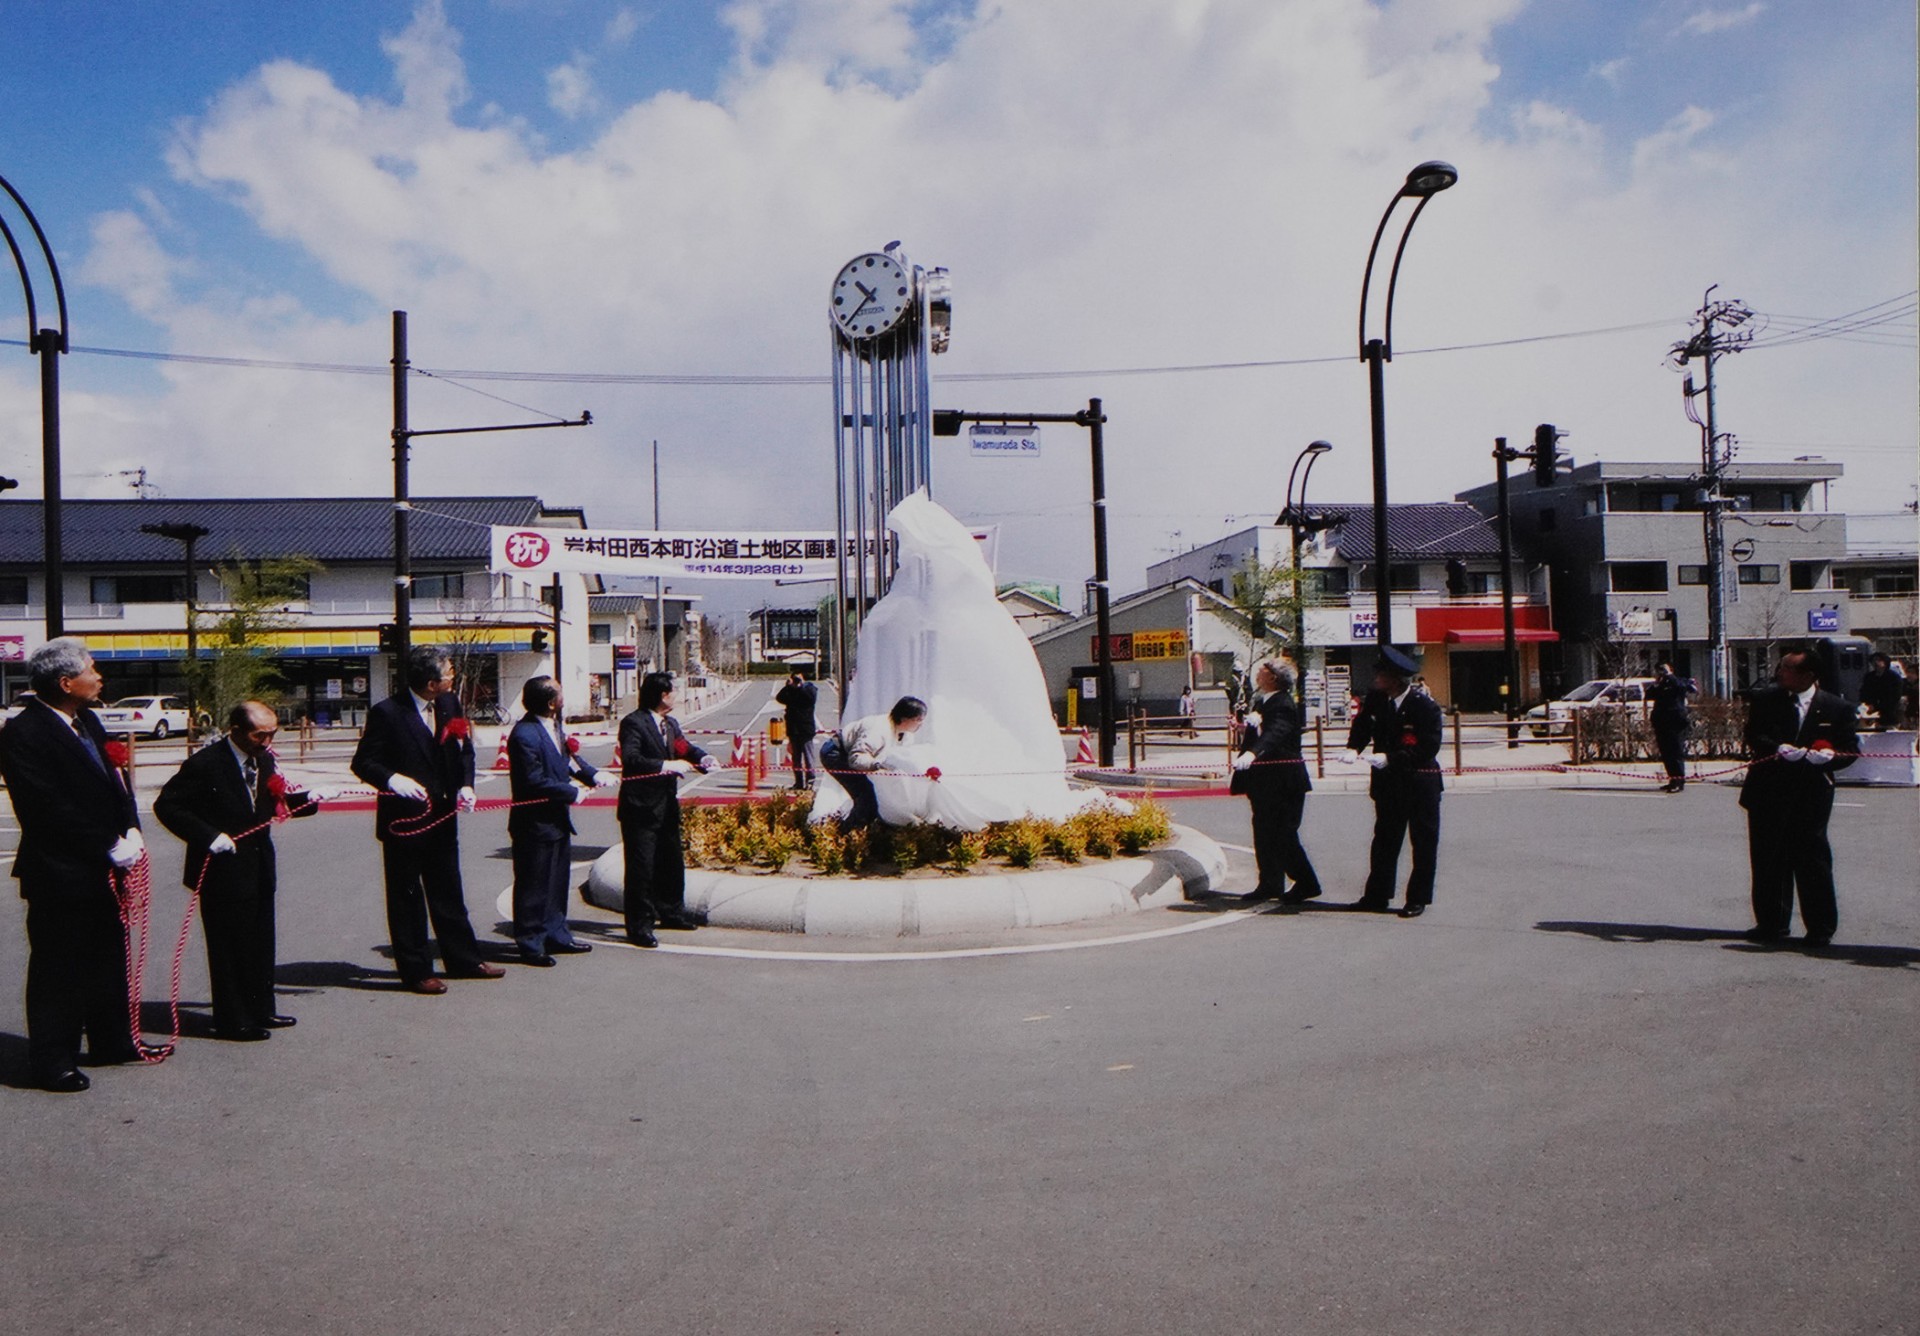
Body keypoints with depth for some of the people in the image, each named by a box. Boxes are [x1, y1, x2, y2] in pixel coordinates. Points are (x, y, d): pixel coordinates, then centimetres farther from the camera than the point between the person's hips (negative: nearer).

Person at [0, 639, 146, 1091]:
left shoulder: (87, 722, 10)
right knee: (58, 969, 4)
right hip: (61, 875, -8)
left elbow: (115, 780, 14)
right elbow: (49, 810, -21)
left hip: (103, 870, 8)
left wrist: (131, 831, -2)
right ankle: (53, 1060, 16)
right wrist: (110, 847, -18)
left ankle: (112, 1040, 32)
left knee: (109, 960, 18)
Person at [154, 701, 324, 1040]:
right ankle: (233, 1020, 12)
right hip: (224, 870, -7)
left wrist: (306, 799, -5)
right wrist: (208, 836, -22)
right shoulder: (205, 764, -15)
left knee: (261, 944, 15)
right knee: (230, 947, 1)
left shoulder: (264, 761, 6)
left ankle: (261, 1010, 27)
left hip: (259, 868, 7)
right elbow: (166, 805, -14)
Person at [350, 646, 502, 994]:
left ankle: (463, 959, 28)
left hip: (443, 817, 6)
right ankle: (416, 971, 15)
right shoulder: (386, 713, -14)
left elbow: (464, 749, 13)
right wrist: (392, 779, -29)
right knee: (407, 900, 6)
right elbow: (363, 762, -11)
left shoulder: (449, 704, 3)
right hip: (404, 820, -6)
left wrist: (466, 785, -4)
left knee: (449, 893, 17)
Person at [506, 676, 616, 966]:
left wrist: (592, 774, -2)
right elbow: (534, 782, -25)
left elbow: (568, 757, 15)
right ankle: (530, 945, 13)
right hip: (535, 824, -10)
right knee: (533, 885, 2)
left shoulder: (553, 726, 6)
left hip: (557, 820, 10)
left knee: (558, 880, 19)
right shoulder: (524, 735, -24)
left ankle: (556, 936, 31)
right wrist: (572, 793, -17)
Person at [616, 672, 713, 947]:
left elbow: (684, 748, 17)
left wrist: (702, 758, -4)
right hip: (641, 807, -9)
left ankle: (671, 911, 35)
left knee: (671, 860, 19)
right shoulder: (633, 723, -14)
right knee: (641, 865, -4)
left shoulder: (671, 724, 13)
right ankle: (639, 925, 3)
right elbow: (630, 759, -26)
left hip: (667, 804, 9)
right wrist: (666, 766, -29)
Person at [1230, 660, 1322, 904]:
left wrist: (1252, 754, -48)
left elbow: (1275, 733, -33)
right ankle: (1270, 885, 17)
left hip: (1282, 780, -9)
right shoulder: (1259, 701, 12)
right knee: (1264, 832, 11)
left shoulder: (1284, 705, -16)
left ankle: (1307, 884, 5)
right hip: (1263, 780, 9)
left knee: (1282, 832, -5)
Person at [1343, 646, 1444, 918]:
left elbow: (1428, 748, -21)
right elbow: (1362, 724, 10)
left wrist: (1390, 758, -26)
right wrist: (1354, 748, -10)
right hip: (1389, 781, 5)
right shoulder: (1376, 698, -4)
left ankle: (1418, 899, 15)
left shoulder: (1425, 705, -20)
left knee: (1424, 843, 5)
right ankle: (1377, 896, 21)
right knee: (1384, 839, 12)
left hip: (1421, 782, -5)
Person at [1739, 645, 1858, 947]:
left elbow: (1850, 750, 4)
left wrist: (1829, 755, -18)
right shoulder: (1764, 700, 3)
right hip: (1768, 794, 2)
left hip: (1812, 796, -2)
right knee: (1768, 859, 7)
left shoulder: (1837, 708, 1)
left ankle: (1820, 928, 11)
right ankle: (1771, 922, 19)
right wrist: (1778, 749, -22)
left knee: (1812, 859, 0)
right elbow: (1753, 736, -3)